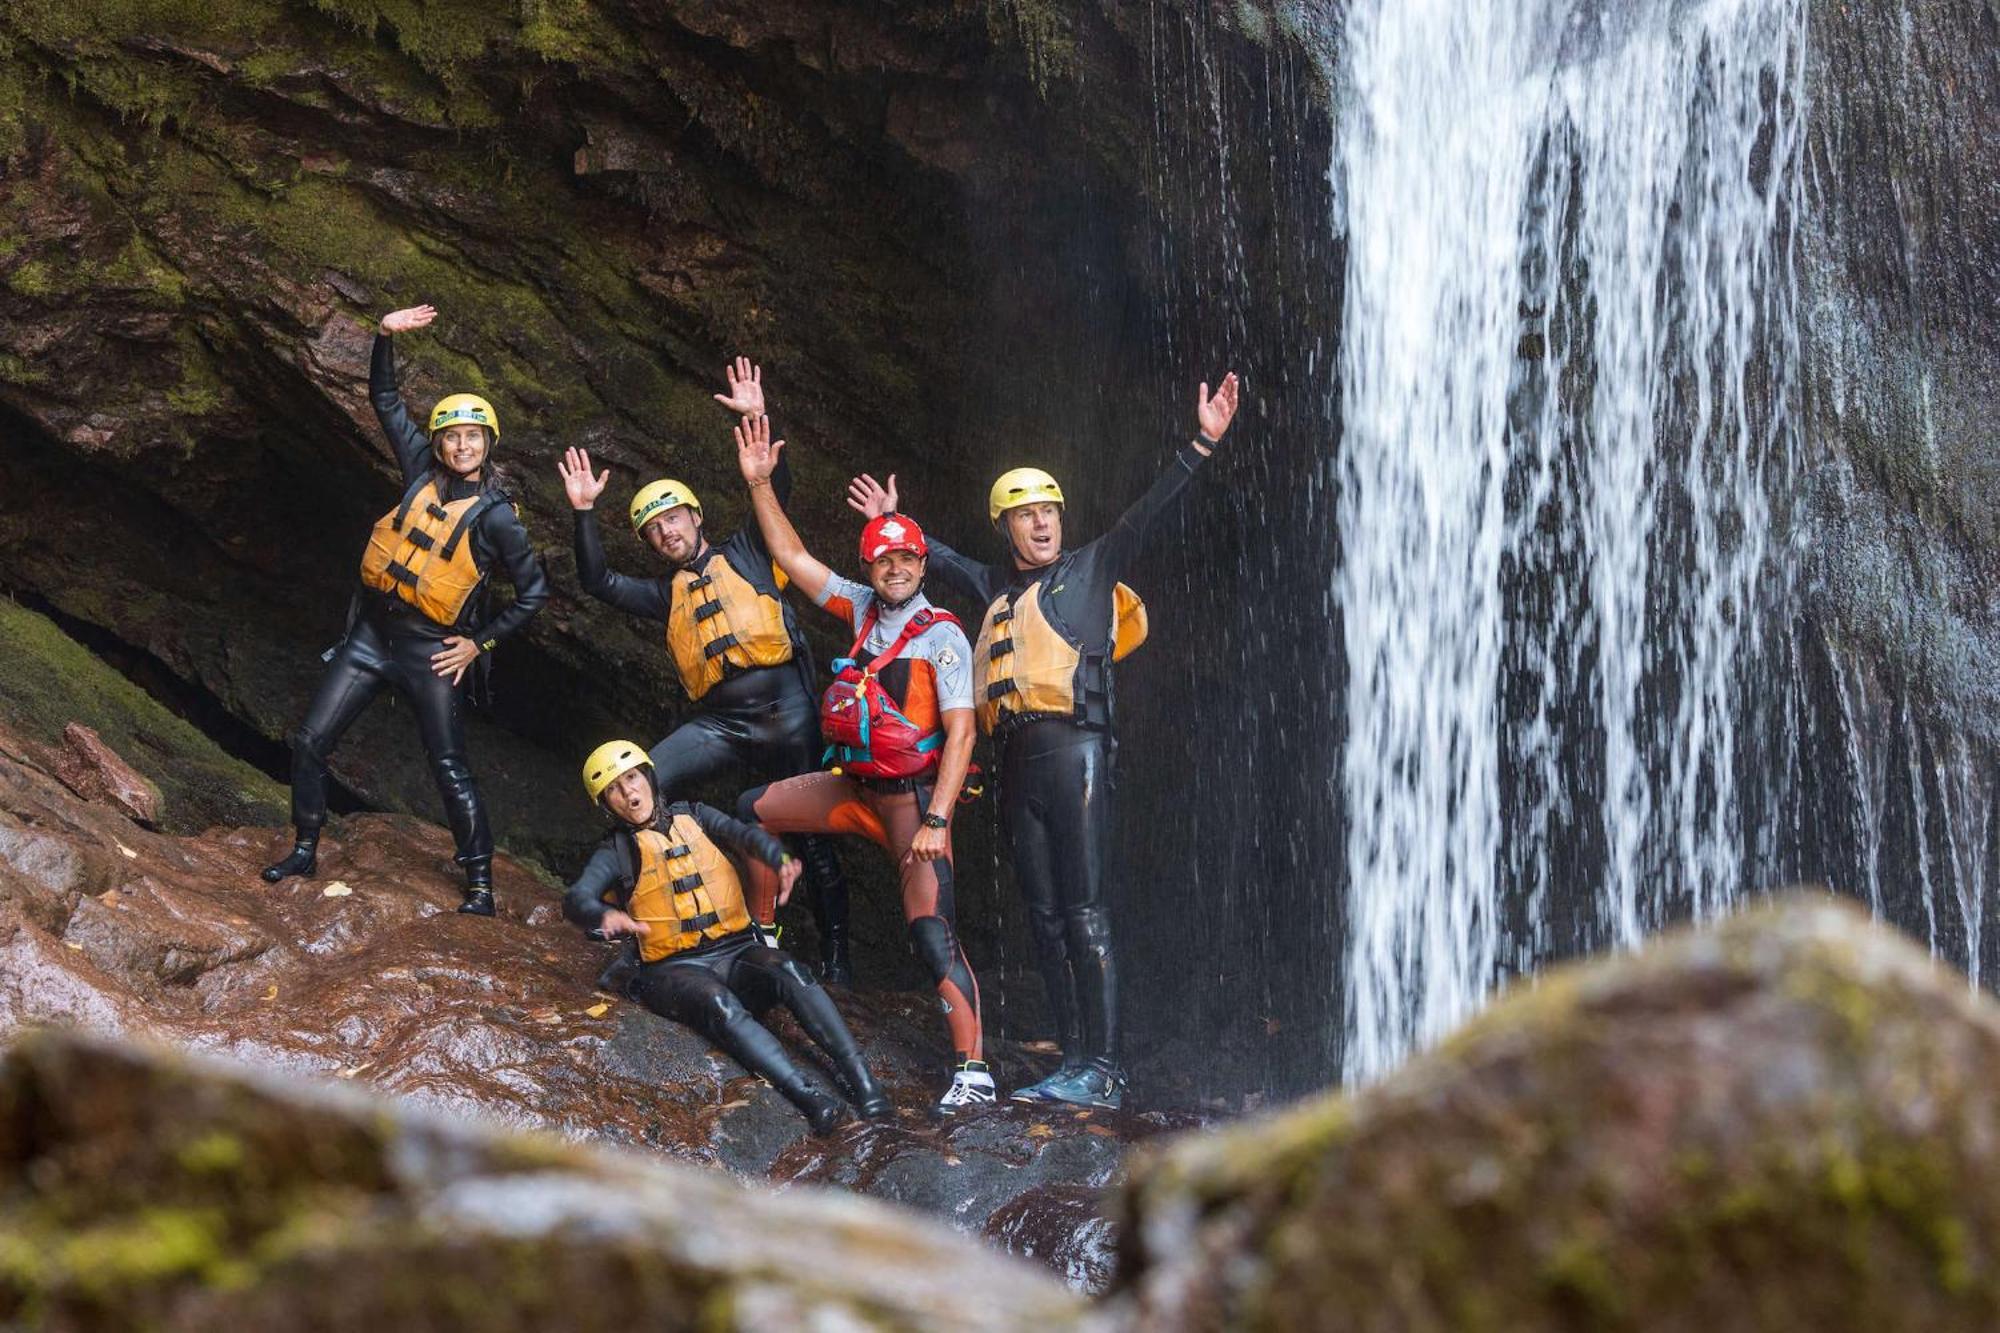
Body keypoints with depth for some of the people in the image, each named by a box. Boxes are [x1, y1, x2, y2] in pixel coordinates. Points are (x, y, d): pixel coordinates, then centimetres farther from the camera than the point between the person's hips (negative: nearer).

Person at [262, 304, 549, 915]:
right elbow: (386, 400, 12)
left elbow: (533, 591, -4)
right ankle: (305, 849, 19)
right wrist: (386, 336, 0)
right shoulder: (423, 470, 3)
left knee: (450, 770, -4)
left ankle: (481, 883, 4)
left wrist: (479, 643, -5)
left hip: (430, 651, -5)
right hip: (372, 631, 5)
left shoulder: (496, 515, -10)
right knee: (310, 741, 3)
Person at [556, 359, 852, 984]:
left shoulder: (744, 553, 14)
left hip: (783, 711, -3)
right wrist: (584, 512, 4)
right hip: (719, 722, 3)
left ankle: (835, 949, 11)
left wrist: (758, 421, -7)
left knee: (811, 830, 2)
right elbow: (598, 581, 13)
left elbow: (777, 488, 3)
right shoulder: (667, 595, 22)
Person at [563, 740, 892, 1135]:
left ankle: (862, 1082, -38)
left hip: (736, 953, 3)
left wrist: (779, 860, -29)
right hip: (674, 970, -3)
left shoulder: (693, 817, 14)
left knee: (790, 972, -29)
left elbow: (744, 836, -5)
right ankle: (809, 1098, -49)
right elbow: (576, 898, -12)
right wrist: (606, 915, -37)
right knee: (719, 1004, -36)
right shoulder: (616, 851, 7)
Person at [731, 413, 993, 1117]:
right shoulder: (863, 609, 5)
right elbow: (791, 556, 10)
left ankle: (973, 1072, -24)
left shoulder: (942, 636, -13)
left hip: (914, 796, -7)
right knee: (753, 809, 12)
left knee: (932, 931, -19)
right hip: (857, 786, 7)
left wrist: (936, 821, -24)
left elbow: (960, 734, -18)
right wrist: (759, 484, 1)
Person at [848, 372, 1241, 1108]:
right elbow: (942, 559, 40)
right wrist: (892, 520, 48)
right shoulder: (996, 587, 22)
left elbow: (1150, 511, -1)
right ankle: (1074, 1063, 5)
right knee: (1044, 916, 4)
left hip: (1071, 748, -6)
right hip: (1016, 760, 7)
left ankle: (1103, 1071, -13)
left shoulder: (1091, 569, 7)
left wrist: (1201, 444, -8)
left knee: (1083, 913, -11)